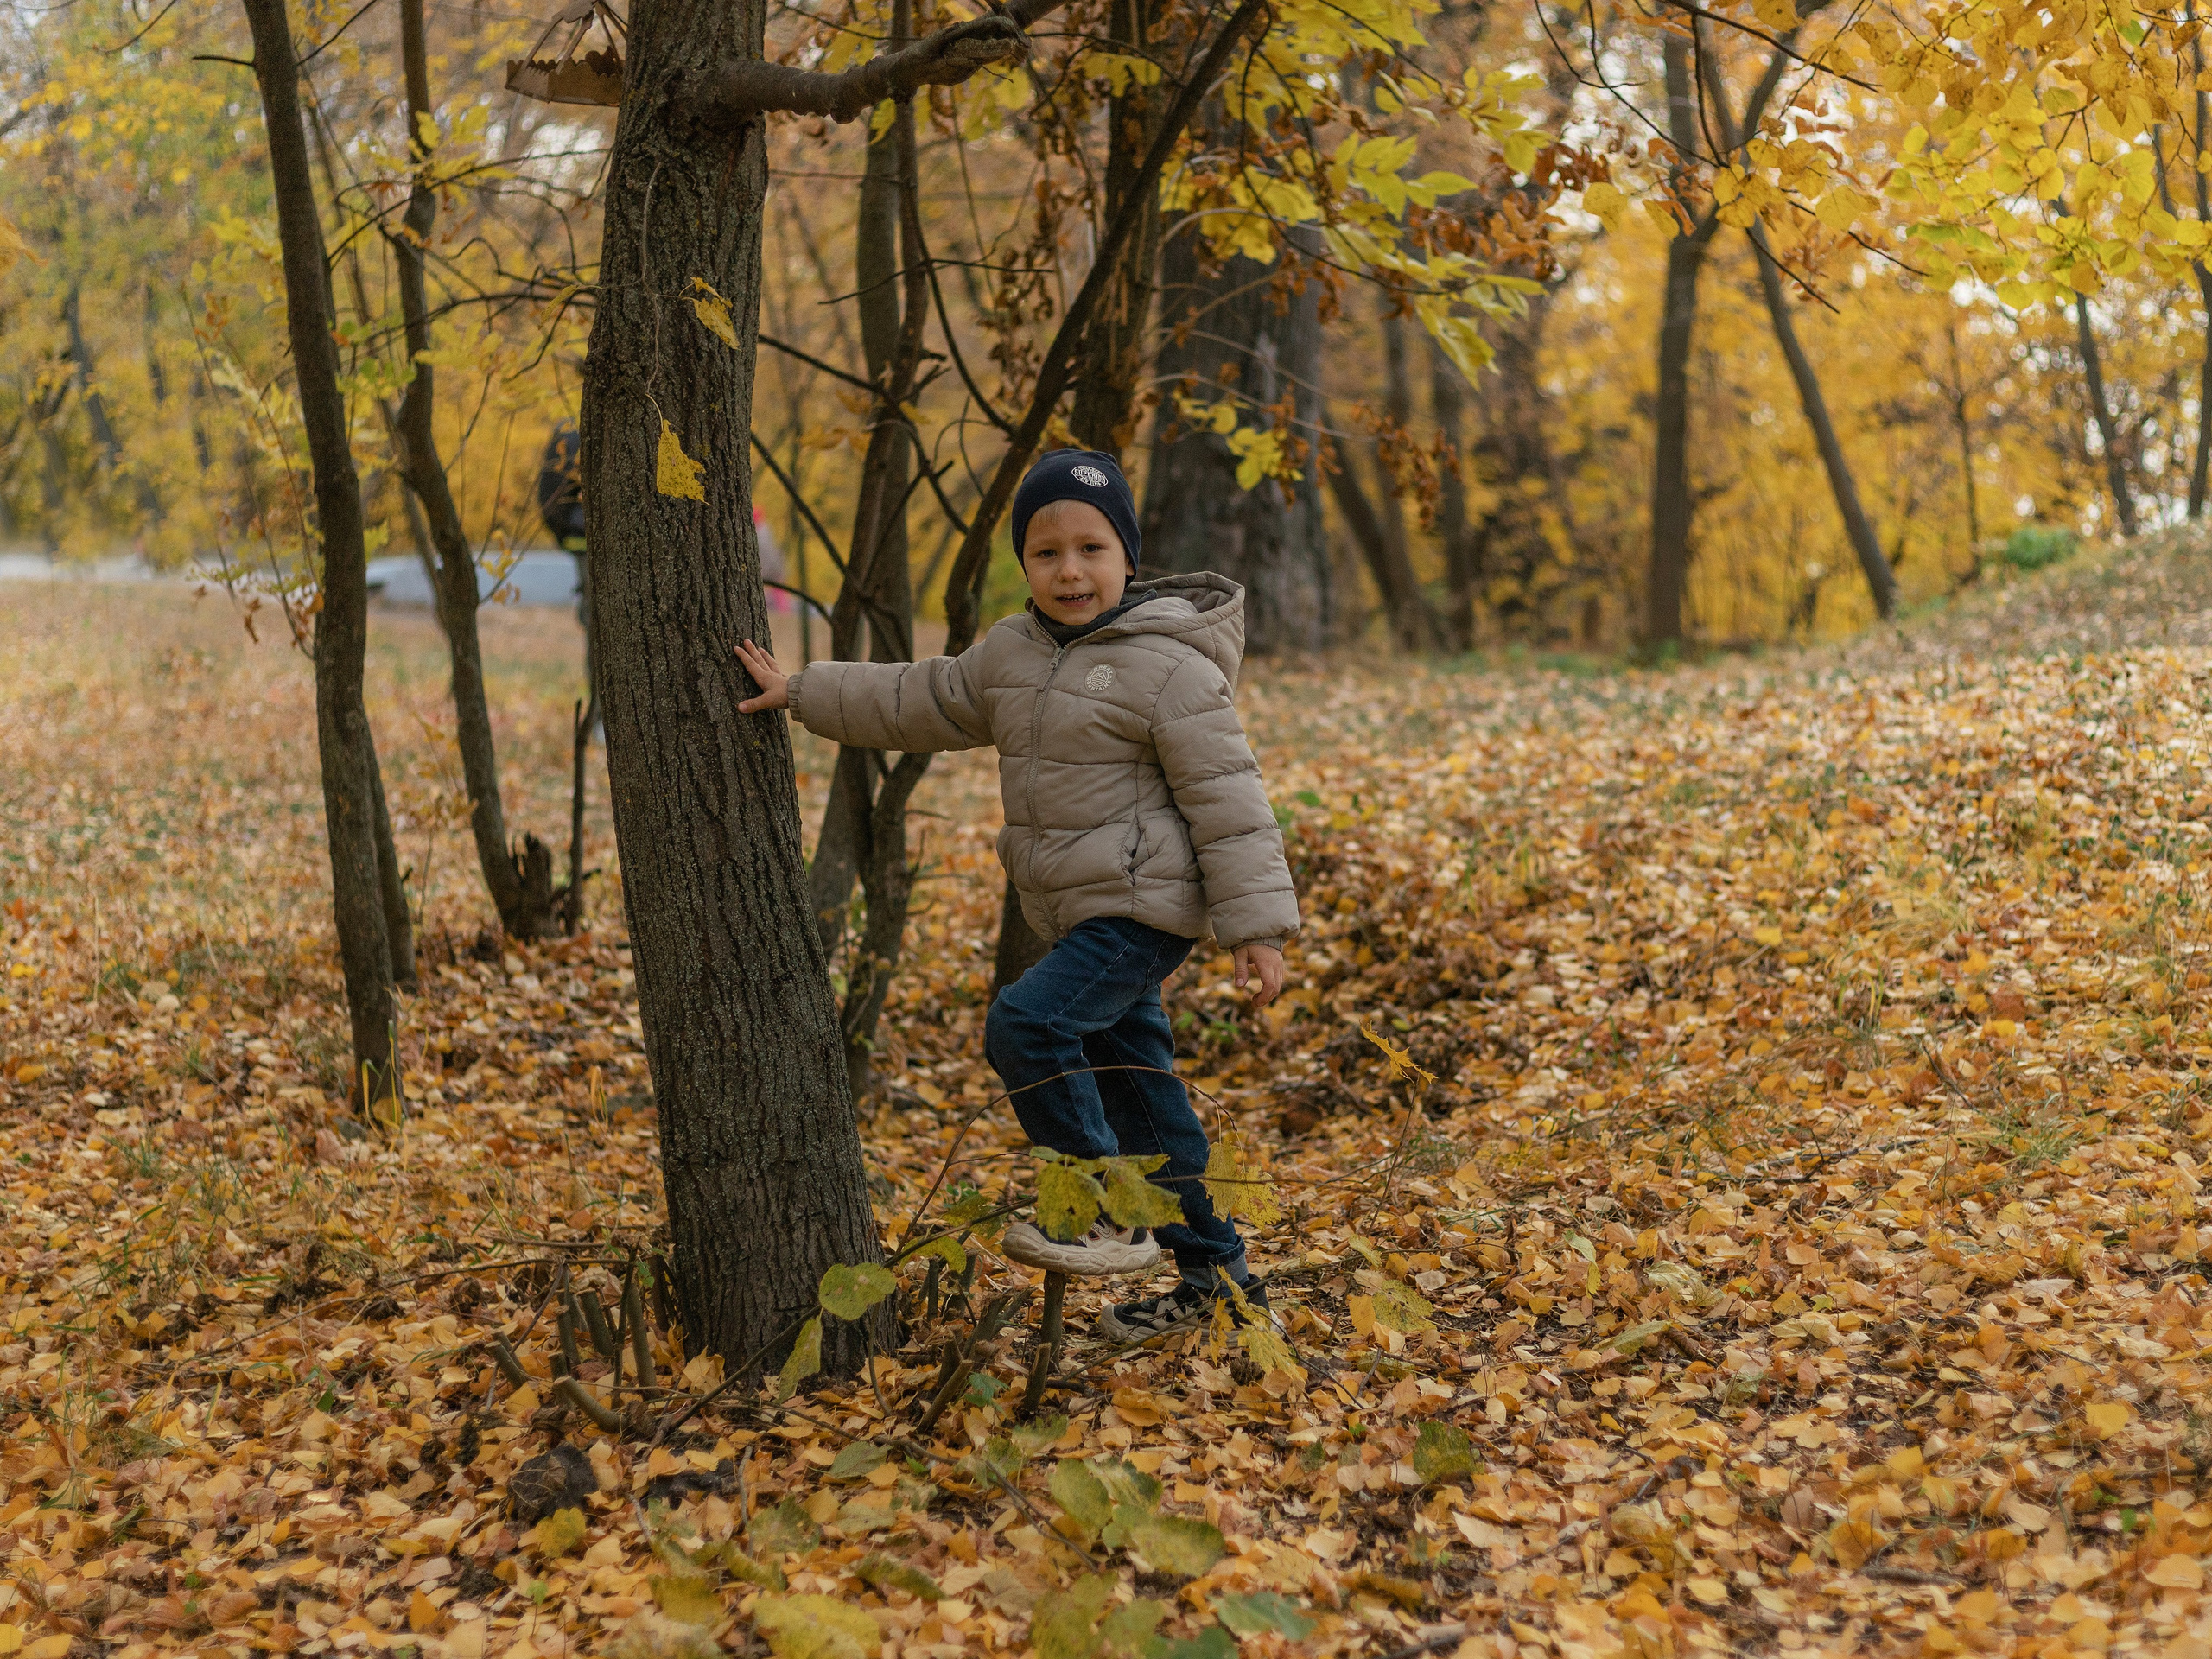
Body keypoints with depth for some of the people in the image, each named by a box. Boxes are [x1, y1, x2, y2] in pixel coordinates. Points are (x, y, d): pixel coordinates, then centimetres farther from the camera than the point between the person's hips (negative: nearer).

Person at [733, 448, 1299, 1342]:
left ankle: (1113, 1216, -9)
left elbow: (1226, 799, -15)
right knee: (1133, 1085, 12)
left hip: (1143, 908, -9)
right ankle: (1210, 1269, 23)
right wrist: (802, 692, 16)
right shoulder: (1010, 655, 10)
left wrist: (1256, 926, -17)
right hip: (1078, 913, 9)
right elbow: (916, 700, 20)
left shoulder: (1169, 667, -14)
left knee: (1027, 1024, -23)